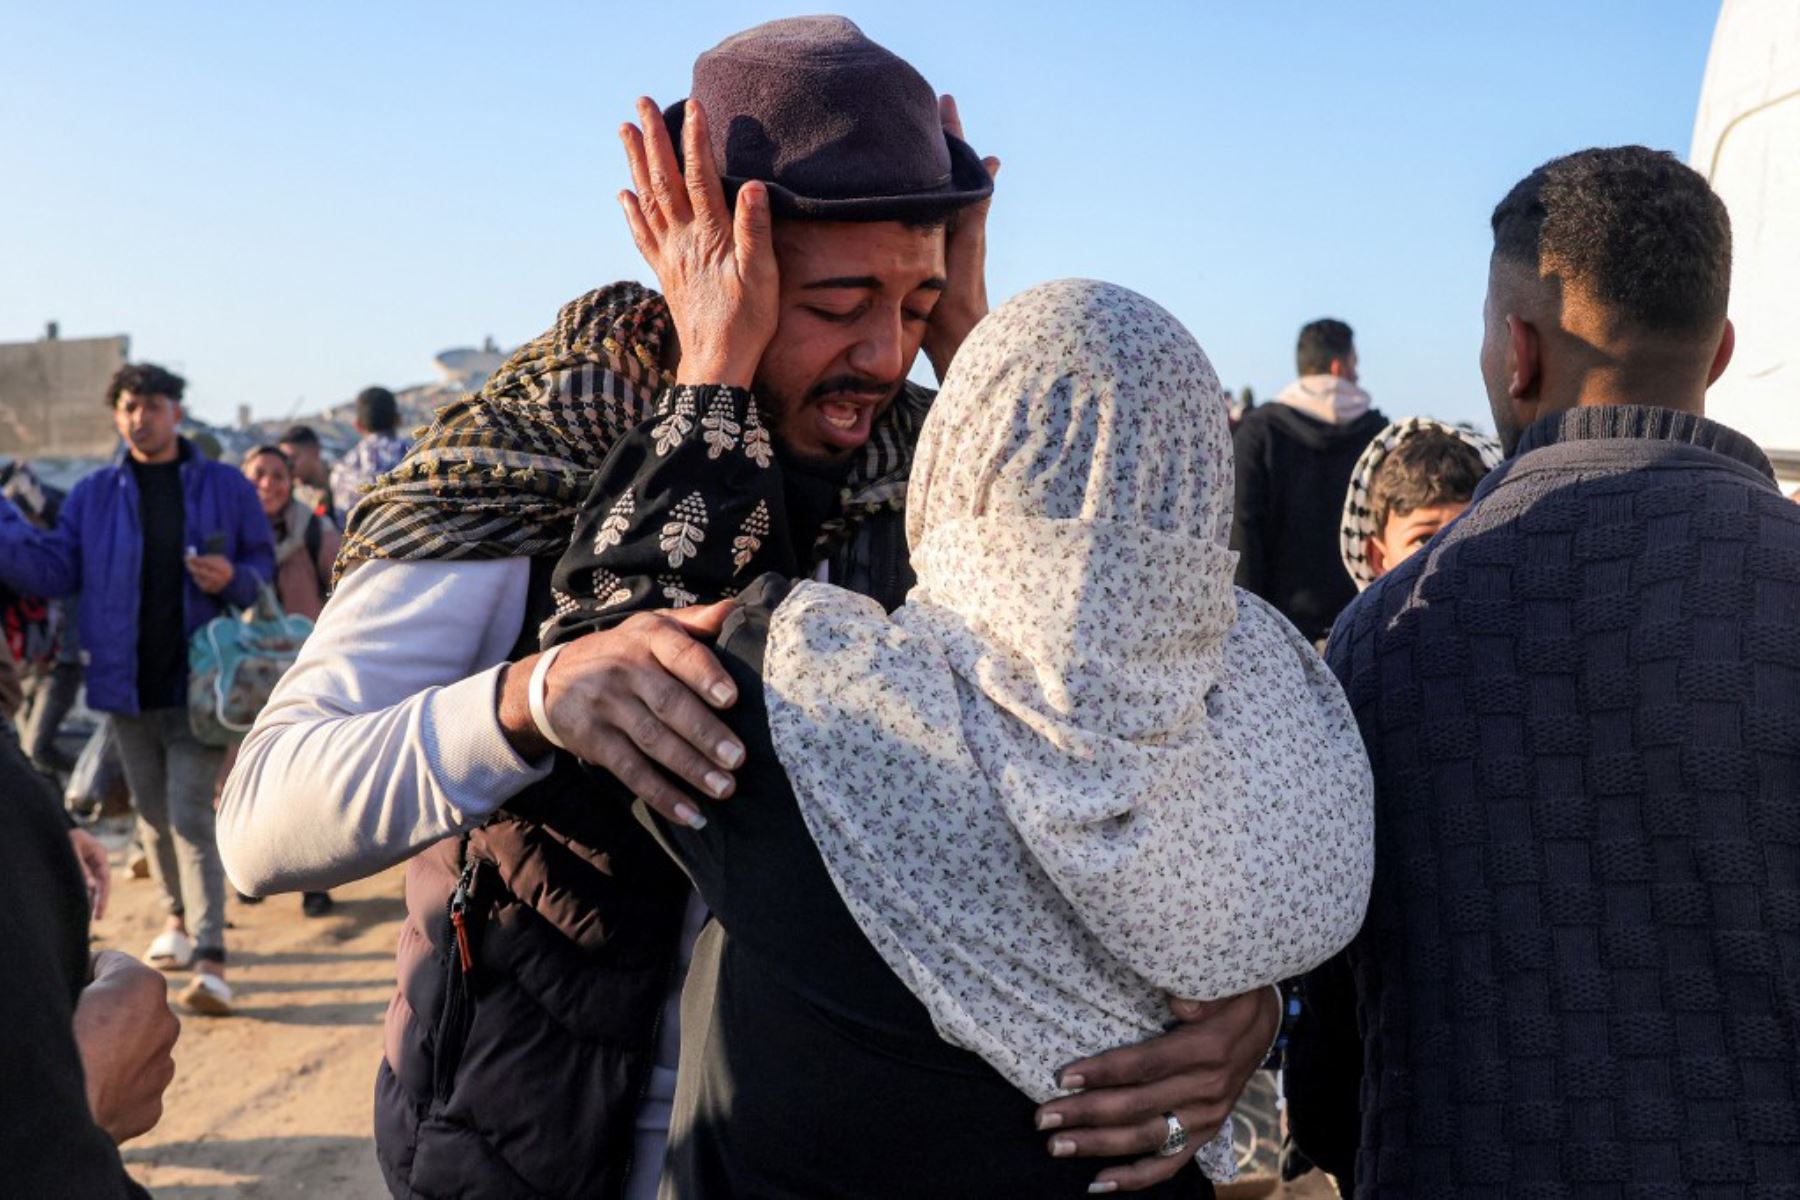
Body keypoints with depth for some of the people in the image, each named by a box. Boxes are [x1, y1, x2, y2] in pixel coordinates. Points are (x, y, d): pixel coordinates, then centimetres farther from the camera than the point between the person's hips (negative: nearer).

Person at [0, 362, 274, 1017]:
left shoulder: (225, 487, 0)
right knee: (153, 814, 16)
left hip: (198, 682, -3)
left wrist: (234, 577, -15)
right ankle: (179, 917, 37)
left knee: (192, 815, -9)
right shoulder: (94, 495, 5)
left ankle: (210, 961, -11)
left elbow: (264, 562, 6)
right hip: (127, 685, 3)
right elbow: (52, 567, -1)